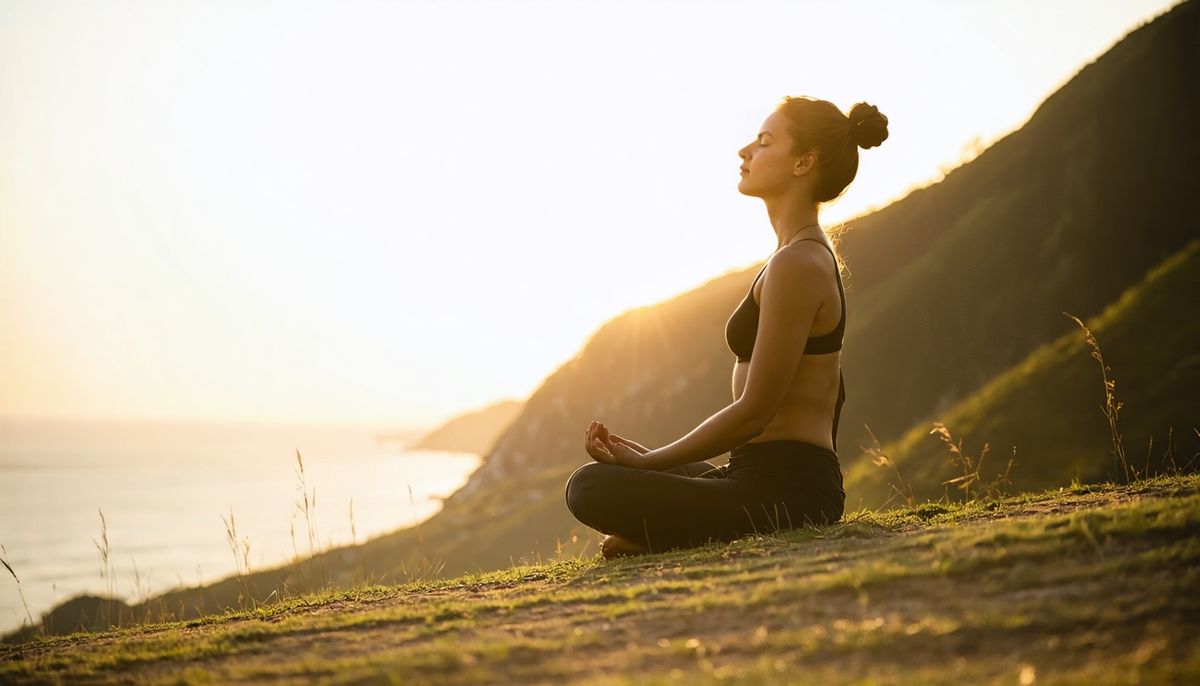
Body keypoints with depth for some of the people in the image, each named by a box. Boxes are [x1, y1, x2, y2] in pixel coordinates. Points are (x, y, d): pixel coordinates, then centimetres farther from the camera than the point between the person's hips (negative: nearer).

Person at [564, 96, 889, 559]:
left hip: (781, 490, -11)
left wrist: (649, 461, -9)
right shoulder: (814, 256, 15)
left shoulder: (796, 264, -17)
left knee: (591, 489, -19)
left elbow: (754, 411, -18)